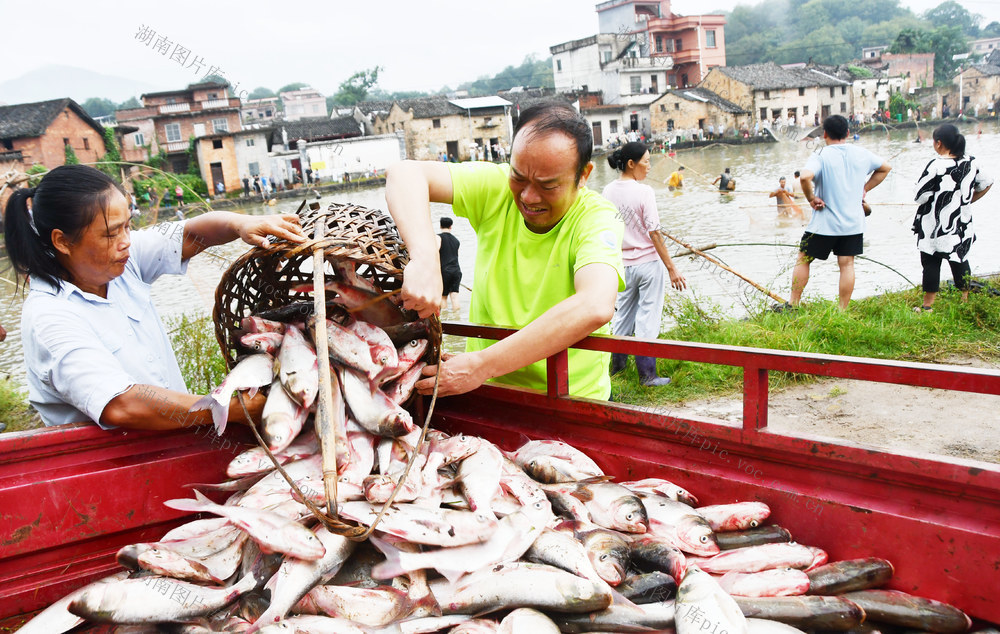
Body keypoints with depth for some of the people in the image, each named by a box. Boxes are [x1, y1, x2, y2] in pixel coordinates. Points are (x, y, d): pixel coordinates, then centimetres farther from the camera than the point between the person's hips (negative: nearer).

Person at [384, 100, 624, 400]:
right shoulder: (496, 187, -5)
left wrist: (481, 365, -36)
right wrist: (424, 259, -34)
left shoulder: (597, 217, -15)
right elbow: (405, 174, -14)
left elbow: (594, 308, -33)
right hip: (485, 394, 2)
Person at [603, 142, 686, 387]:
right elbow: (654, 233, -17)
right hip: (648, 262, -5)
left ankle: (616, 363, 30)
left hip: (622, 263, 5)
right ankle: (647, 374, 9)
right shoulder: (644, 192, -16)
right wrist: (671, 268, -12)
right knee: (647, 317, 3)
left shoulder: (608, 191, 1)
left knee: (622, 315, 20)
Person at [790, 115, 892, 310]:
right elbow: (885, 168, 22)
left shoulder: (820, 156, -12)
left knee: (803, 260, 8)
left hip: (824, 223, -4)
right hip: (853, 222, 4)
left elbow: (805, 177, -31)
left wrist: (811, 198, -16)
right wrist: (864, 189, 18)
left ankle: (792, 305, 13)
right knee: (847, 264, 7)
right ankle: (843, 311, 10)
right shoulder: (862, 154, 5)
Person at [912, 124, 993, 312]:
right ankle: (966, 299, 29)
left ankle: (928, 306, 8)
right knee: (960, 261, 18)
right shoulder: (971, 162, -1)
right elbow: (986, 184, 14)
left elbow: (920, 196, -16)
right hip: (961, 226, 6)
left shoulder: (936, 166, -20)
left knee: (931, 263, 3)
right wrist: (967, 201, 18)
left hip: (935, 228, -5)